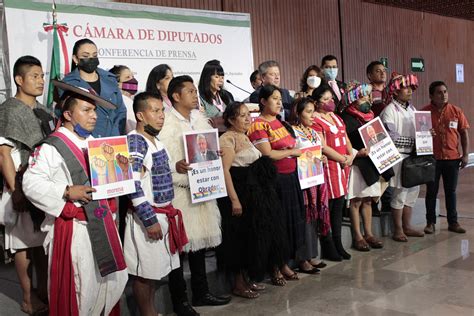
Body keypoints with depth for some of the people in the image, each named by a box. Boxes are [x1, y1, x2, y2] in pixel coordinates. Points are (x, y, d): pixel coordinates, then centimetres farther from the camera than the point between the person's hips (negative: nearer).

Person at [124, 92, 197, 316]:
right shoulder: (135, 141, -16)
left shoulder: (156, 141, 12)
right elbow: (133, 185, -22)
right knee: (146, 273, 3)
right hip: (148, 217, -9)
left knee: (156, 269, 19)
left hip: (164, 213, 9)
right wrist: (149, 219, -21)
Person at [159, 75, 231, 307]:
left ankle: (201, 292, 28)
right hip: (178, 190, -7)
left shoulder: (199, 118, 12)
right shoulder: (166, 122, -11)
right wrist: (176, 166, -31)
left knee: (200, 240, 15)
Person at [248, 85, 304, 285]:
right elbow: (267, 154, -19)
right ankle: (274, 268, 15)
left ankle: (284, 263, 26)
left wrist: (298, 150, 7)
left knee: (293, 220, 12)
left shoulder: (280, 122, 15)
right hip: (274, 180, -8)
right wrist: (292, 152, -10)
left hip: (290, 178, 8)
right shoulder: (258, 125, -11)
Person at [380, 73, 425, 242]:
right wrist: (413, 142, -17)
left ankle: (407, 226, 23)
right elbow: (391, 137, -17)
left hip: (413, 155, 8)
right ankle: (398, 230, 9)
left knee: (413, 190, 11)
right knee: (400, 193, -3)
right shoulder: (389, 110, -10)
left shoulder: (412, 109, 14)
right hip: (398, 156, -7)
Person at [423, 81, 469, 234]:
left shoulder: (456, 111, 3)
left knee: (451, 191, 10)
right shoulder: (424, 112, -4)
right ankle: (430, 222, 16)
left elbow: (464, 133, 6)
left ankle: (453, 222, 20)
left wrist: (465, 154, 2)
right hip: (432, 158, -2)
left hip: (452, 158, 2)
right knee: (431, 191, 7)